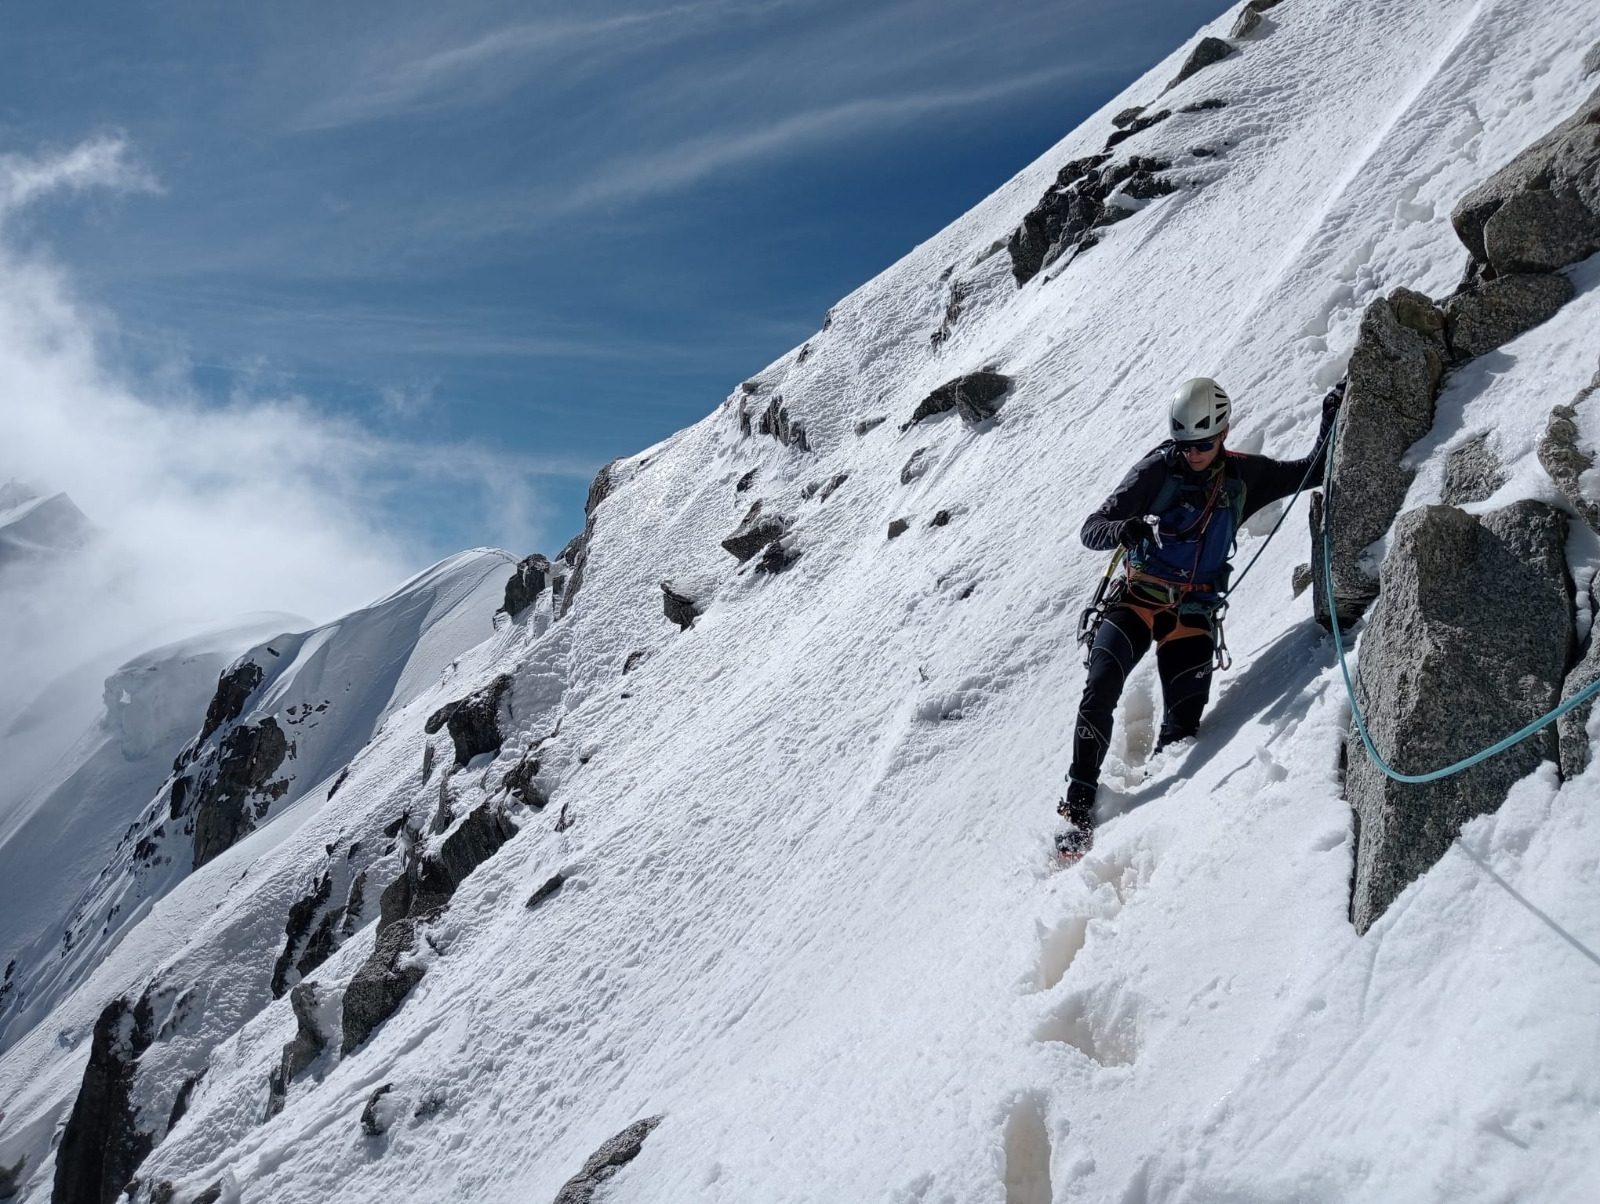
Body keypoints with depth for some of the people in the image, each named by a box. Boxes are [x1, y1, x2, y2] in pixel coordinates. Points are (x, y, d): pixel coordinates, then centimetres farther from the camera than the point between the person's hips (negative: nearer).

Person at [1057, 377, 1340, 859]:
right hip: (1137, 600, -3)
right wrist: (1126, 529, -33)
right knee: (1099, 695, -21)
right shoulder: (1155, 471, -6)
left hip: (1194, 615, 3)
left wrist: (1331, 421, 5)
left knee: (1183, 726, -3)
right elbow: (1091, 529, -11)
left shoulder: (1243, 476, 5)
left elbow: (1311, 471, 19)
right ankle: (1078, 805, -14)